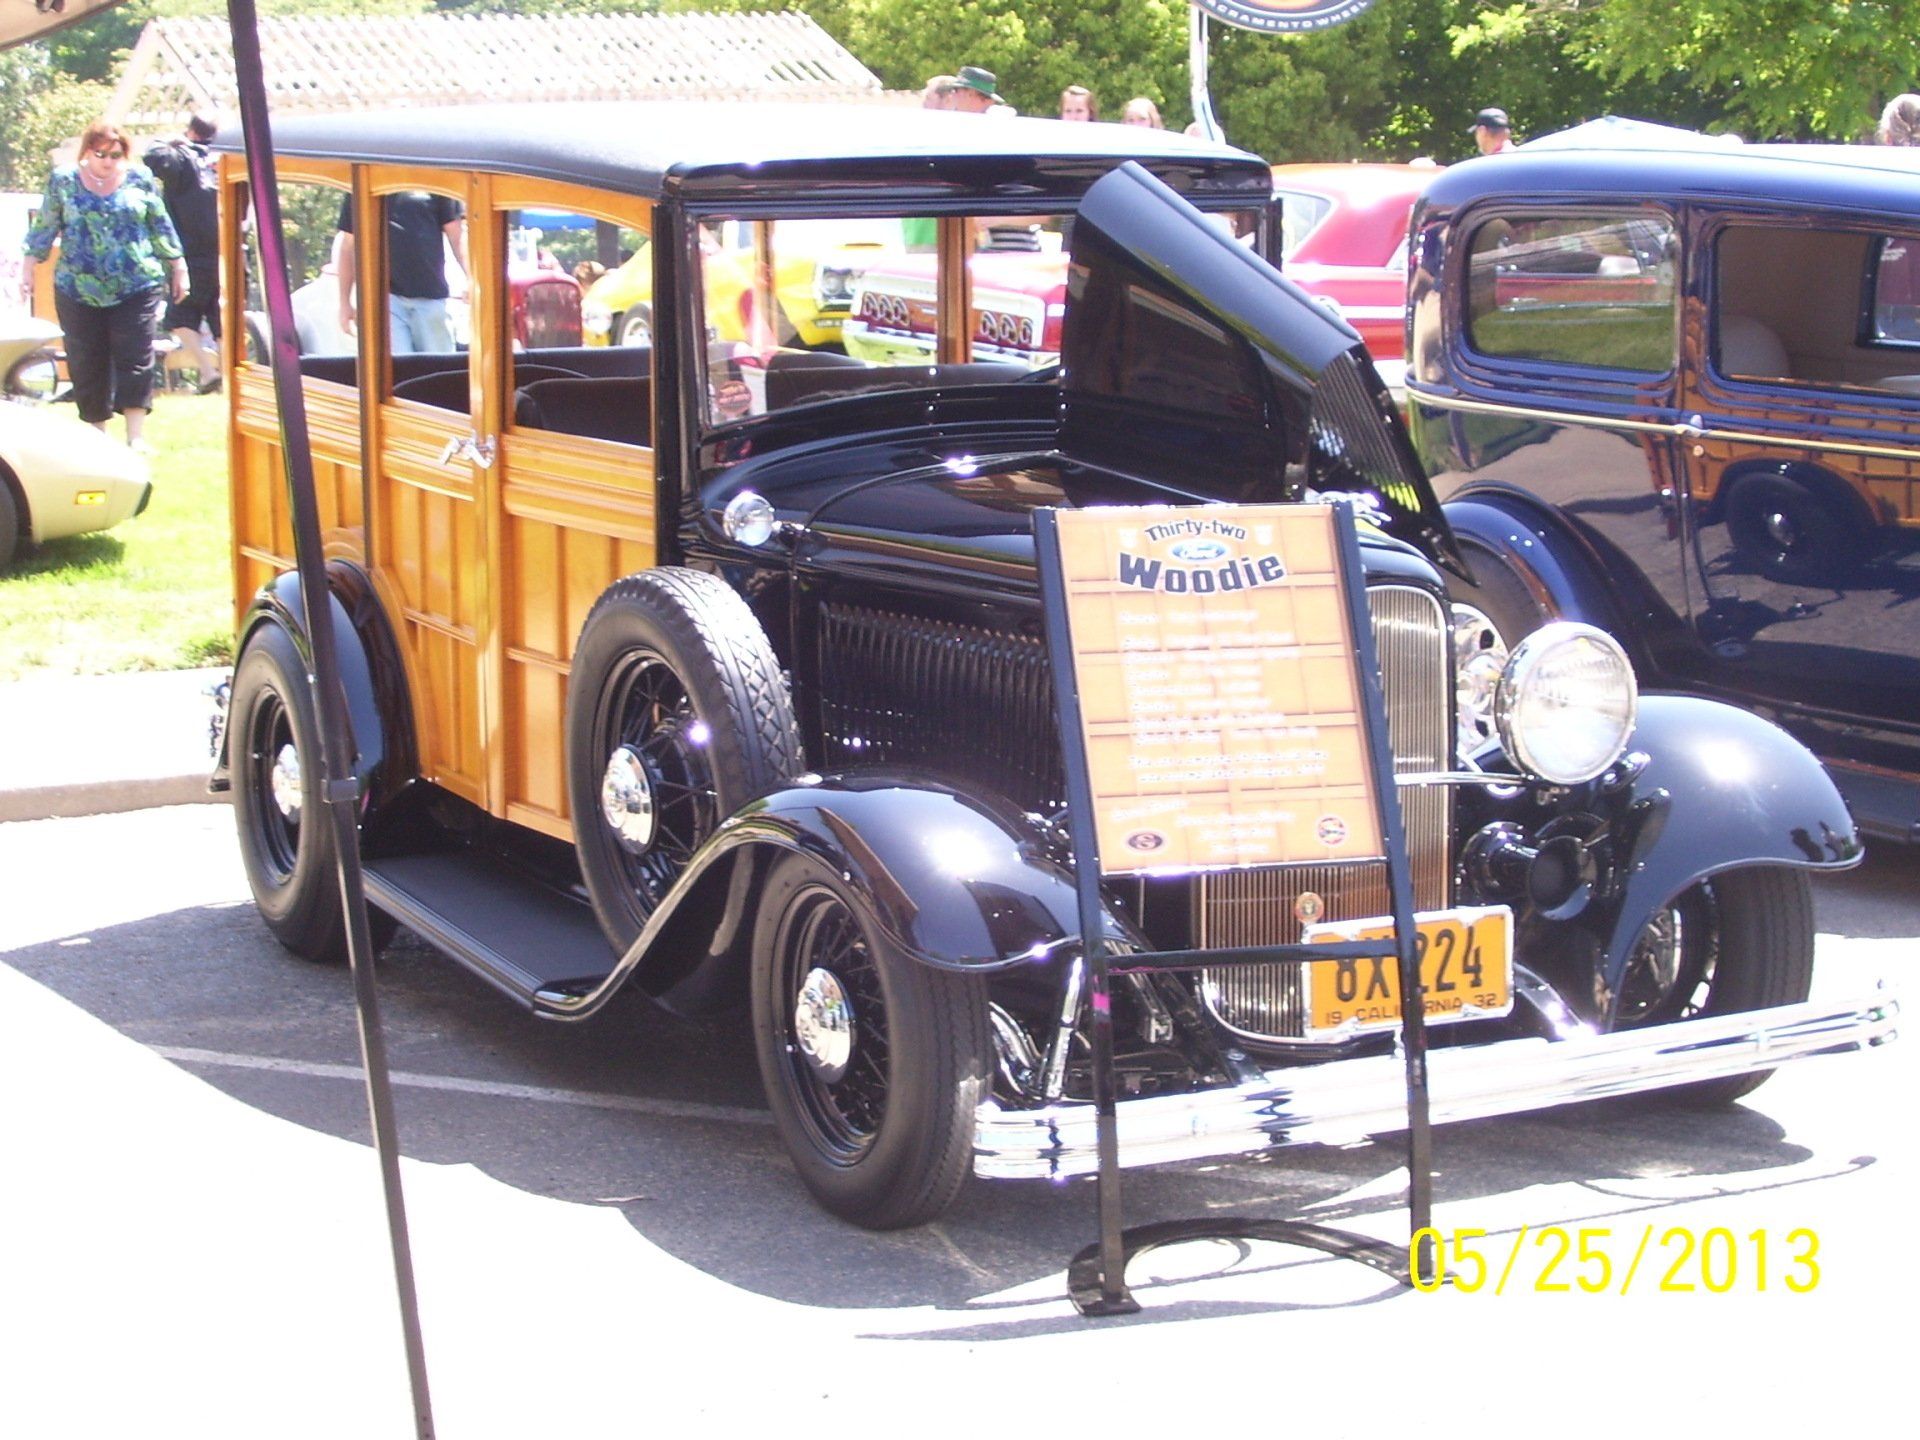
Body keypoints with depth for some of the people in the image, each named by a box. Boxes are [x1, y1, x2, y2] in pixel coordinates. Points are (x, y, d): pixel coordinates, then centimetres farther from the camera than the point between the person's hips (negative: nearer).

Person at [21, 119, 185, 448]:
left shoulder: (139, 181, 4)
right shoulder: (63, 181, 3)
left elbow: (161, 227, 11)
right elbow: (44, 228, 9)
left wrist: (178, 266, 12)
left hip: (137, 289, -1)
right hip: (78, 293, 1)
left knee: (135, 361, -7)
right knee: (86, 365, 4)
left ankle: (134, 437, -5)